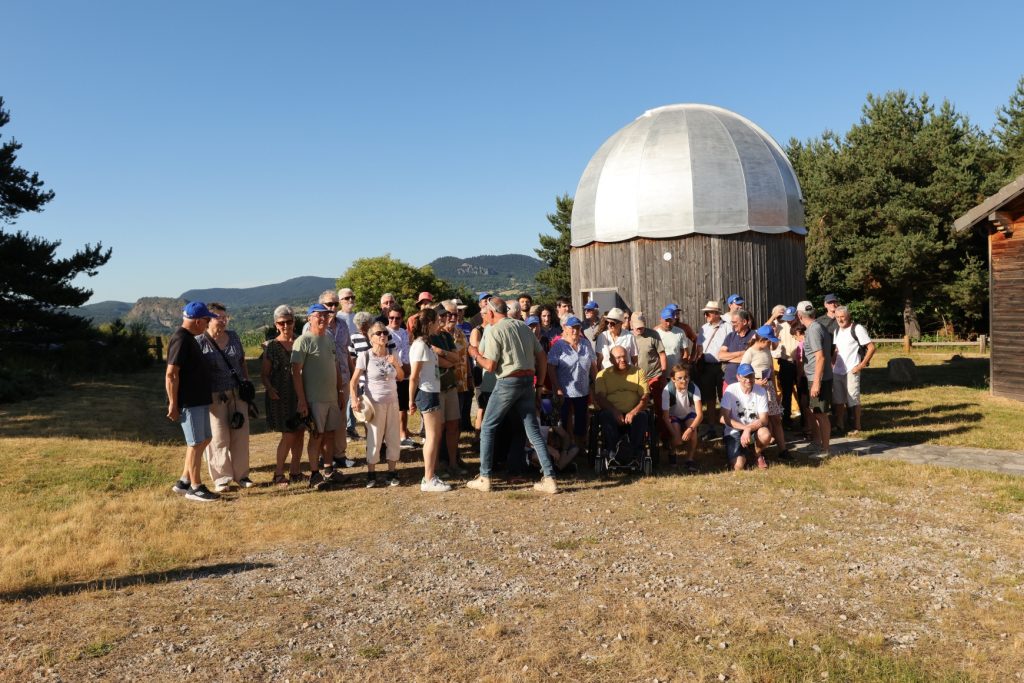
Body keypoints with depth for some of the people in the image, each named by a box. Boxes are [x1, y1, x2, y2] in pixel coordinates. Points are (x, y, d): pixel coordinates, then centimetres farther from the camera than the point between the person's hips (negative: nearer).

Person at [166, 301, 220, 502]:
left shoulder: (189, 338, 14)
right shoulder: (181, 340, -18)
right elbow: (171, 374, -22)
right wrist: (173, 405, -21)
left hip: (199, 400, 10)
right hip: (188, 402, -10)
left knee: (204, 440, 16)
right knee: (196, 443, -1)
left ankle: (184, 482, 24)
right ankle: (195, 488, 9)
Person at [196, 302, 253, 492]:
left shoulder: (234, 336, 8)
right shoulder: (199, 341, -7)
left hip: (238, 393, 5)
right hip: (215, 396, -4)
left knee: (240, 435, 7)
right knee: (218, 438, 1)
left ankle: (241, 474, 18)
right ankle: (221, 478, 12)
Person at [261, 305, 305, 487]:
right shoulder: (271, 346, -2)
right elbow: (264, 373, -1)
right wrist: (270, 388, -19)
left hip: (300, 394, 4)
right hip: (281, 396, -4)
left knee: (299, 433, 7)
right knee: (288, 434, -5)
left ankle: (295, 471, 18)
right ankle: (278, 474, 6)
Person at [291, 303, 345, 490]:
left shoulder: (329, 339, 12)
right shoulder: (303, 341, -10)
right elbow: (296, 372, -14)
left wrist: (341, 393, 17)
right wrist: (301, 400, -18)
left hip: (332, 397, 7)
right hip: (314, 399, -7)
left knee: (330, 434, 13)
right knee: (316, 436, -1)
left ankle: (328, 469, 25)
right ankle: (314, 474, 8)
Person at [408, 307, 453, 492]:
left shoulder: (426, 344, 15)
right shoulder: (420, 345, -15)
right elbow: (414, 376, -15)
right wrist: (411, 400, -12)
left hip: (431, 392, 10)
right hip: (426, 393, -10)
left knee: (437, 432, 13)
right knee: (433, 435, -6)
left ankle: (430, 475, 20)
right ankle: (429, 480, -1)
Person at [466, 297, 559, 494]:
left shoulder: (494, 331, -6)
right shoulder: (523, 327, 13)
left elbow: (490, 366, -10)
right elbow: (542, 357, 12)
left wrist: (476, 355, 8)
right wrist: (540, 383, 17)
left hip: (508, 382, -6)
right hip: (528, 381, 6)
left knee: (487, 427, 8)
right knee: (533, 430, 8)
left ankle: (484, 478, 10)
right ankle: (549, 478, 3)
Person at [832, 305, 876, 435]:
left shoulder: (857, 329, -9)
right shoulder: (837, 331, 13)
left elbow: (871, 348, -11)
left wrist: (861, 365, -14)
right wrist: (833, 363, 8)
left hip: (851, 372, -7)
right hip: (837, 371, 7)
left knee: (853, 400, 1)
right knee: (838, 400, 11)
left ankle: (857, 426, 11)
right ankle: (840, 425, 21)